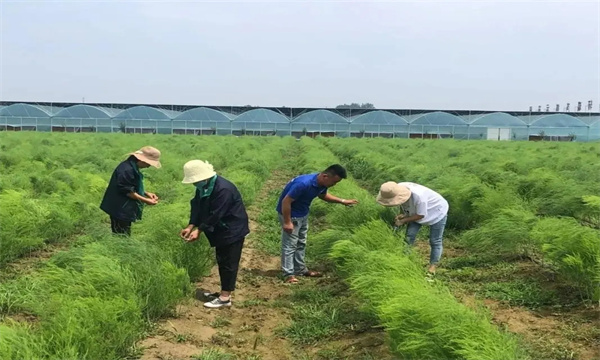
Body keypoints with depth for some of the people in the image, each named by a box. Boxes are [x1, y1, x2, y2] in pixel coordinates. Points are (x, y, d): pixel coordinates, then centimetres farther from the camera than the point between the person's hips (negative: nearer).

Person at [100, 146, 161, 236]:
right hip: (120, 210, -11)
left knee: (125, 236, 18)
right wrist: (145, 200, -20)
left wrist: (146, 193, 4)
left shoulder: (133, 167, 8)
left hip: (124, 209, 11)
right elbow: (127, 191, -24)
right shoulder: (127, 169, -24)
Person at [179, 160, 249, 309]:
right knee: (221, 261, 15)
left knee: (228, 263, -3)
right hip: (221, 229, 9)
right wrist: (190, 227, -11)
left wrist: (199, 230, -23)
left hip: (233, 230, -9)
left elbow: (215, 215, -28)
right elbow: (197, 207, 1)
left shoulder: (223, 189, -30)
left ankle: (225, 297, 4)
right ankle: (224, 292, 26)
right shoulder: (203, 186, -1)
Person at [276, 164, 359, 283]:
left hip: (303, 214, 9)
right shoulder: (304, 183, -36)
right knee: (290, 244, -3)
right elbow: (286, 201, -30)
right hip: (290, 214, -9)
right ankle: (288, 274, 6)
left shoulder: (322, 183, -9)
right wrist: (287, 222, -25)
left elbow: (323, 195, 15)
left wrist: (342, 201, 7)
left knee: (301, 243, 18)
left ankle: (300, 269, 30)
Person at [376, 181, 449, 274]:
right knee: (409, 236, 2)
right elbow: (405, 206, -4)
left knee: (435, 241, 2)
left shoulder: (418, 196, -46)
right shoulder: (399, 188, -25)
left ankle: (433, 265, 14)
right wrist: (404, 215, -21)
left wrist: (403, 220, -26)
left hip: (437, 213, -6)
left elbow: (421, 215, -29)